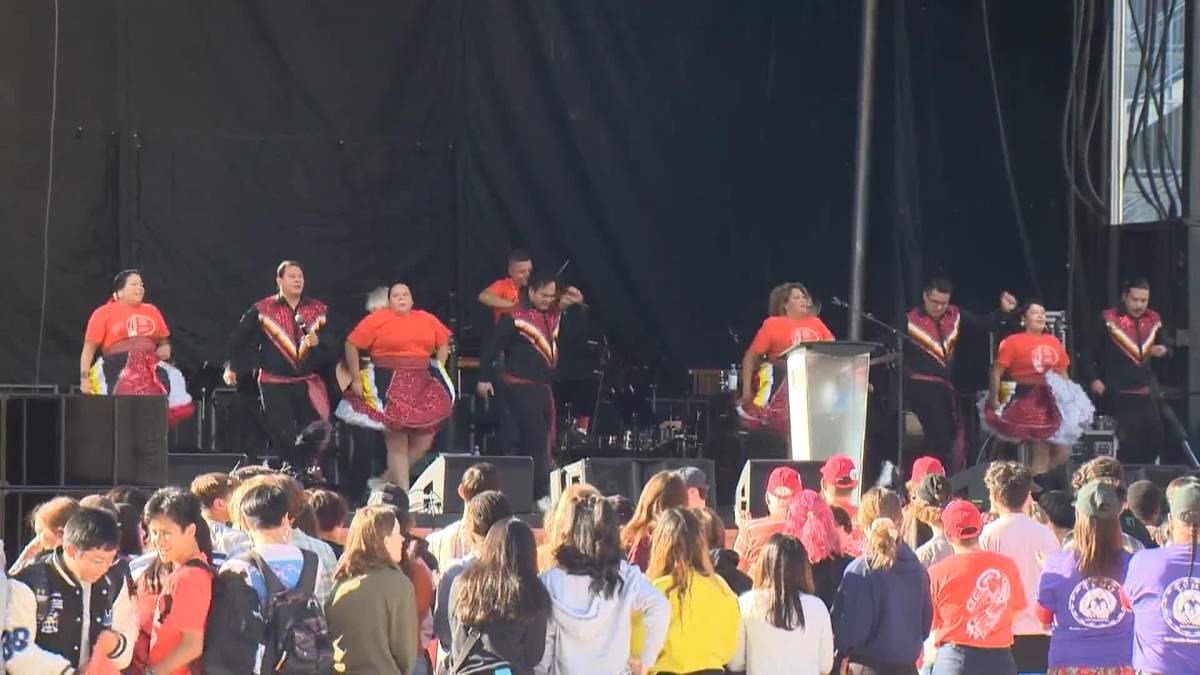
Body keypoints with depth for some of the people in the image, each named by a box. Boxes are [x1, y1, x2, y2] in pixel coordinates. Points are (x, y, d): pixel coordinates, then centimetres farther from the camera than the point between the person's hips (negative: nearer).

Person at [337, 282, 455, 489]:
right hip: (389, 388, -4)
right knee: (397, 446, -3)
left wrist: (439, 370, 11)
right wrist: (356, 379, -3)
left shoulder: (427, 320, 9)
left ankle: (390, 479, 21)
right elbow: (351, 345, 0)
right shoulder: (377, 319, -2)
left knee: (424, 443, 3)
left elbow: (443, 343, 22)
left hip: (424, 386, 4)